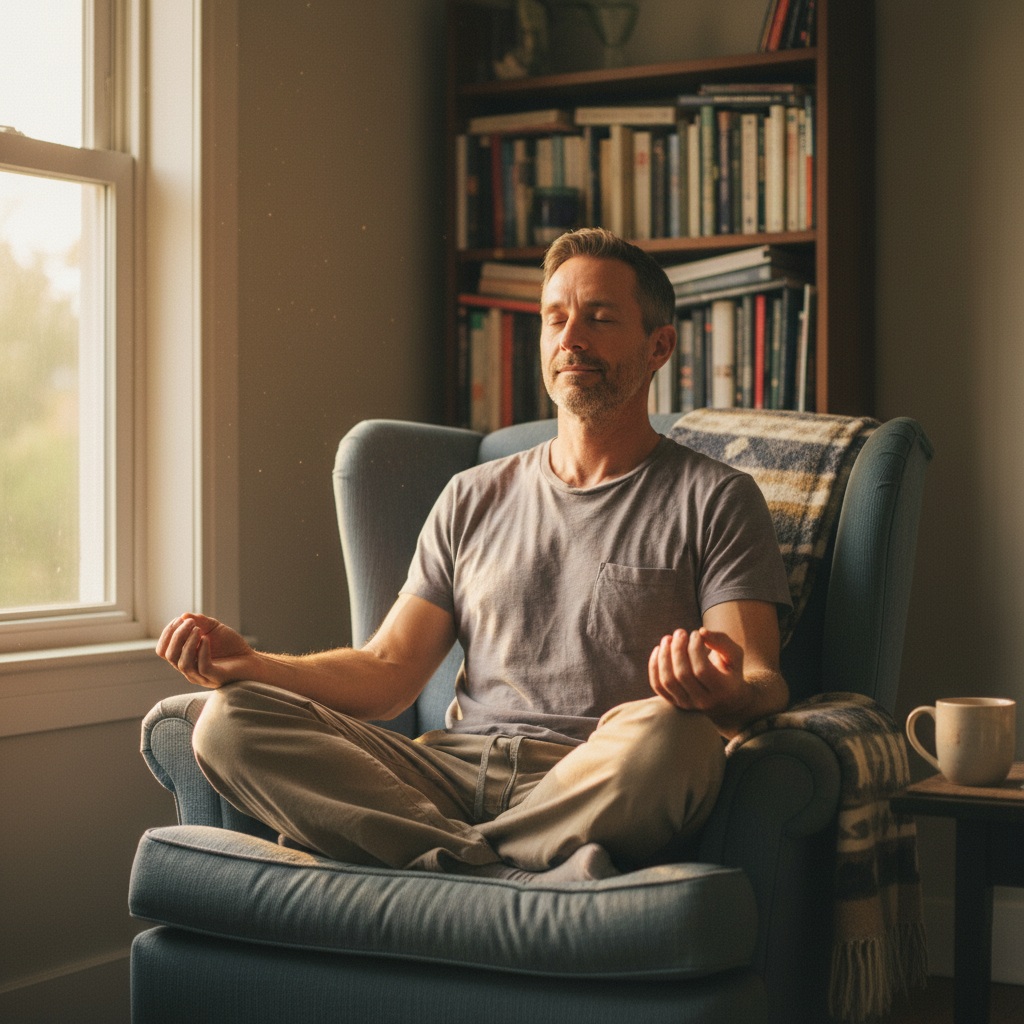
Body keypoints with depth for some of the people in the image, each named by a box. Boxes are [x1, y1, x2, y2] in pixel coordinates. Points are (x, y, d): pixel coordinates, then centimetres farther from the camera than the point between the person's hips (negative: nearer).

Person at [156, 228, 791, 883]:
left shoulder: (717, 500, 10)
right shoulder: (474, 499, 23)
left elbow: (764, 685, -2)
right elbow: (389, 671, 18)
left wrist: (724, 693, -29)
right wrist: (250, 663, -1)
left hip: (595, 794, -4)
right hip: (455, 774, 4)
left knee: (663, 733, -39)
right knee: (231, 721, -18)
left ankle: (441, 861, -21)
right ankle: (519, 879, -28)